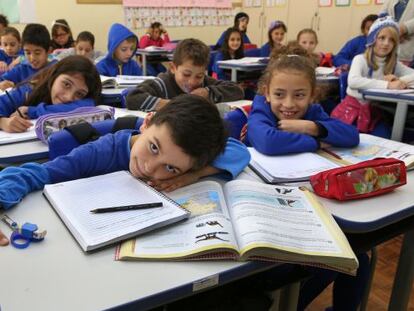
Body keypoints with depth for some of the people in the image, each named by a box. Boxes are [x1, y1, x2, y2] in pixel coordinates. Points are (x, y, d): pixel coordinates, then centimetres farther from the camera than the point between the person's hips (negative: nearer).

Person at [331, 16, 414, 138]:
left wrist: (398, 80, -21)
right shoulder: (360, 59, -10)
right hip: (353, 108, -4)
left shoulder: (394, 64, 6)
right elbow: (353, 81, -31)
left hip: (376, 111, 4)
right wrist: (387, 85, -34)